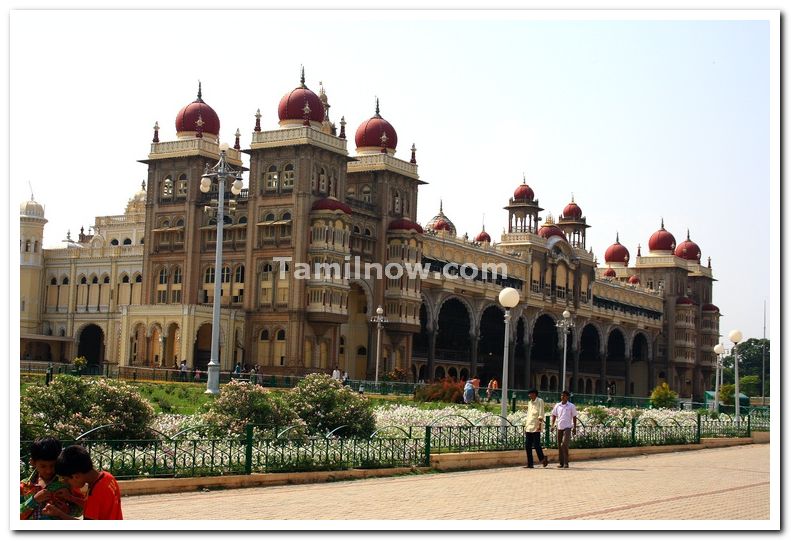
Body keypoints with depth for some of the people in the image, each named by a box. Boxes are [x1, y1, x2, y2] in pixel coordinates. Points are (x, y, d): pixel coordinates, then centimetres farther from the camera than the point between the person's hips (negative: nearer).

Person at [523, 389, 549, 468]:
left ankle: (543, 459, 3)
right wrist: (525, 426, 18)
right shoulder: (529, 402, 20)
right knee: (527, 446, 2)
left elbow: (541, 414, -9)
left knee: (536, 445, -8)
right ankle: (530, 464, 4)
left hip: (536, 428, -7)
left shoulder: (540, 401, -2)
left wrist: (539, 424, -18)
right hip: (528, 428, 7)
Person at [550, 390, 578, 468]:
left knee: (564, 444, -16)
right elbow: (554, 415, 15)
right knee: (559, 445, 6)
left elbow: (574, 417, 6)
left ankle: (566, 463, -13)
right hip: (559, 427, 4)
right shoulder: (557, 405, 9)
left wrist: (574, 428, 2)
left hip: (567, 427, -4)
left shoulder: (571, 406, 1)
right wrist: (553, 425, 3)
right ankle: (561, 463, 14)